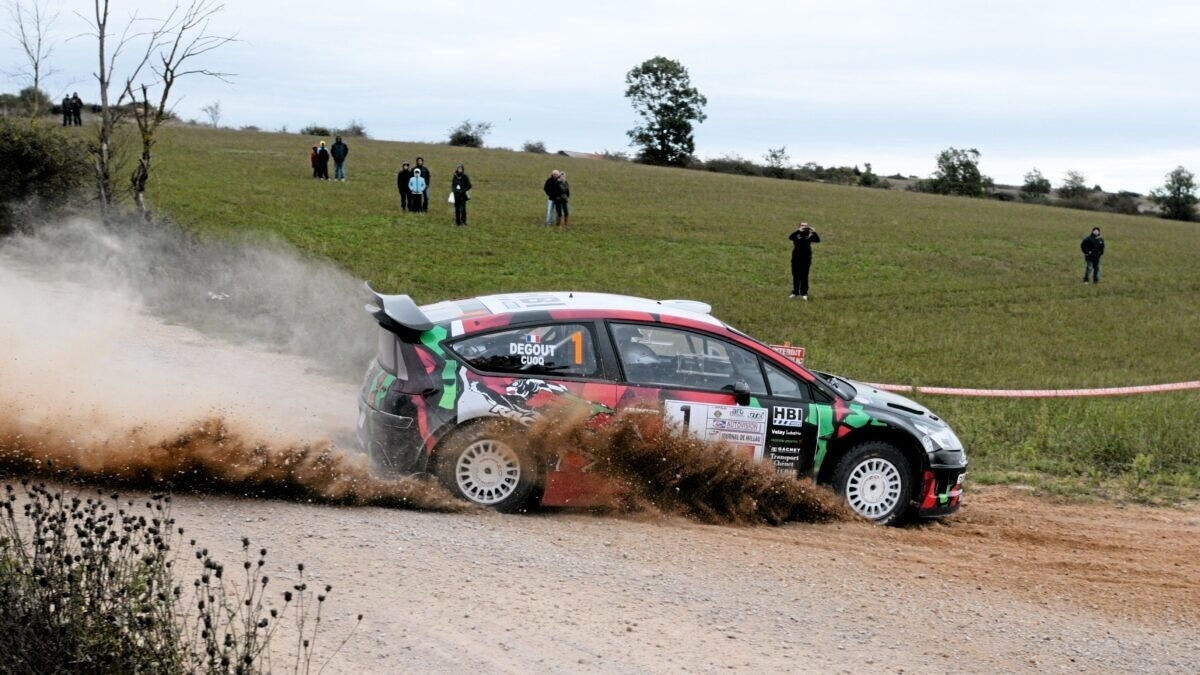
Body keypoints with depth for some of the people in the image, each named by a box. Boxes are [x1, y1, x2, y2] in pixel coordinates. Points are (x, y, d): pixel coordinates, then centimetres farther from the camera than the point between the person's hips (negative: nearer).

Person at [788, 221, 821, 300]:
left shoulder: (809, 235, 2)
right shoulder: (796, 234, 0)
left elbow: (818, 240, -10)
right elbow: (790, 237, -20)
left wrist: (814, 232, -22)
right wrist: (798, 230, -26)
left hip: (806, 258, 0)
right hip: (796, 258, 0)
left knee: (804, 276, 1)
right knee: (796, 276, 8)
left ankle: (804, 293, 6)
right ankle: (795, 292, 19)